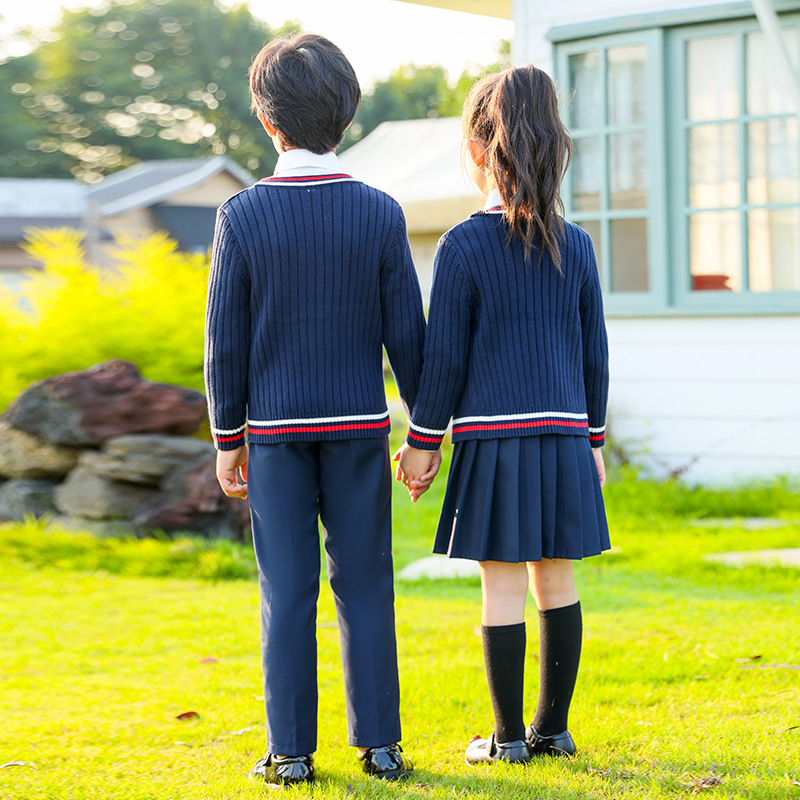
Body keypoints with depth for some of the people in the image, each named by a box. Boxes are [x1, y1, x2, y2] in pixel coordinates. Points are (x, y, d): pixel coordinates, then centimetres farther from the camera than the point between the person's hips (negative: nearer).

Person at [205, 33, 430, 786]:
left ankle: (291, 752, 7)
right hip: (359, 424, 1)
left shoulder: (242, 215, -8)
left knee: (287, 594, 4)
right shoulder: (379, 214, -5)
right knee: (364, 587, 7)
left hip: (276, 426, -1)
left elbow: (226, 341, -5)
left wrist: (226, 438, 4)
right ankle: (379, 745, 9)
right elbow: (406, 334, -3)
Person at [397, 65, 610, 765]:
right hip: (564, 435, 4)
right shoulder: (575, 246, 4)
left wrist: (423, 441, 2)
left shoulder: (463, 246, -8)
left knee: (502, 584, 1)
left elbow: (444, 356, -7)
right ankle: (553, 726, 16)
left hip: (493, 437, -4)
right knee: (556, 580, 10)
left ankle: (509, 735, 6)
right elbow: (593, 353, 8)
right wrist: (594, 438, 17)